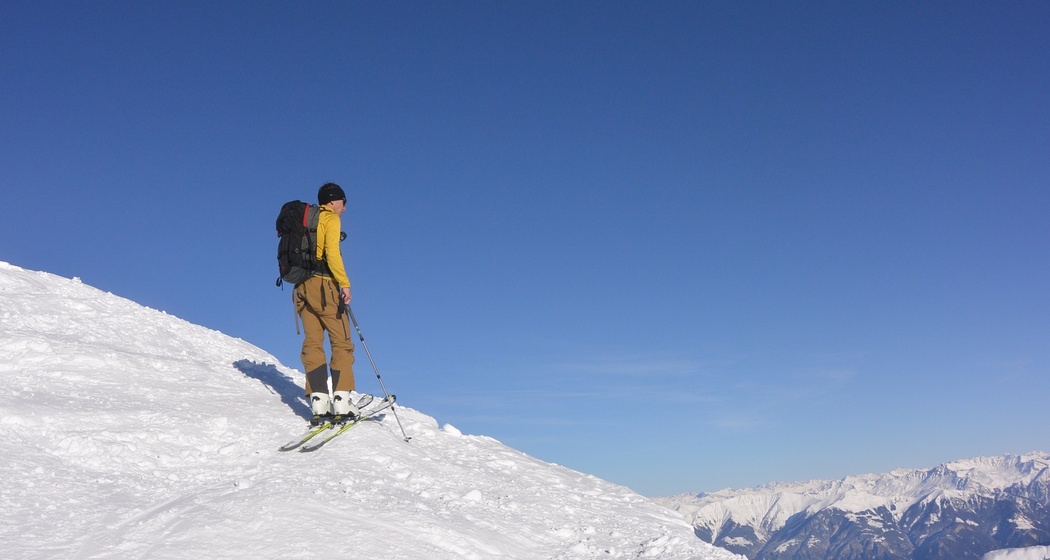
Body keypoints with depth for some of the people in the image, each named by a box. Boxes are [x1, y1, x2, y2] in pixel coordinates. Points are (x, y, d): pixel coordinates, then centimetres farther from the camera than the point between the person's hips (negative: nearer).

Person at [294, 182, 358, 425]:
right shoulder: (330, 218, -1)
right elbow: (332, 253, -14)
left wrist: (298, 287, 17)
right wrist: (345, 284, -13)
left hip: (302, 286, 8)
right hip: (322, 284, -7)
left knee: (312, 343, 4)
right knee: (341, 341, -5)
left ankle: (318, 403, -2)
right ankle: (341, 402, -12)